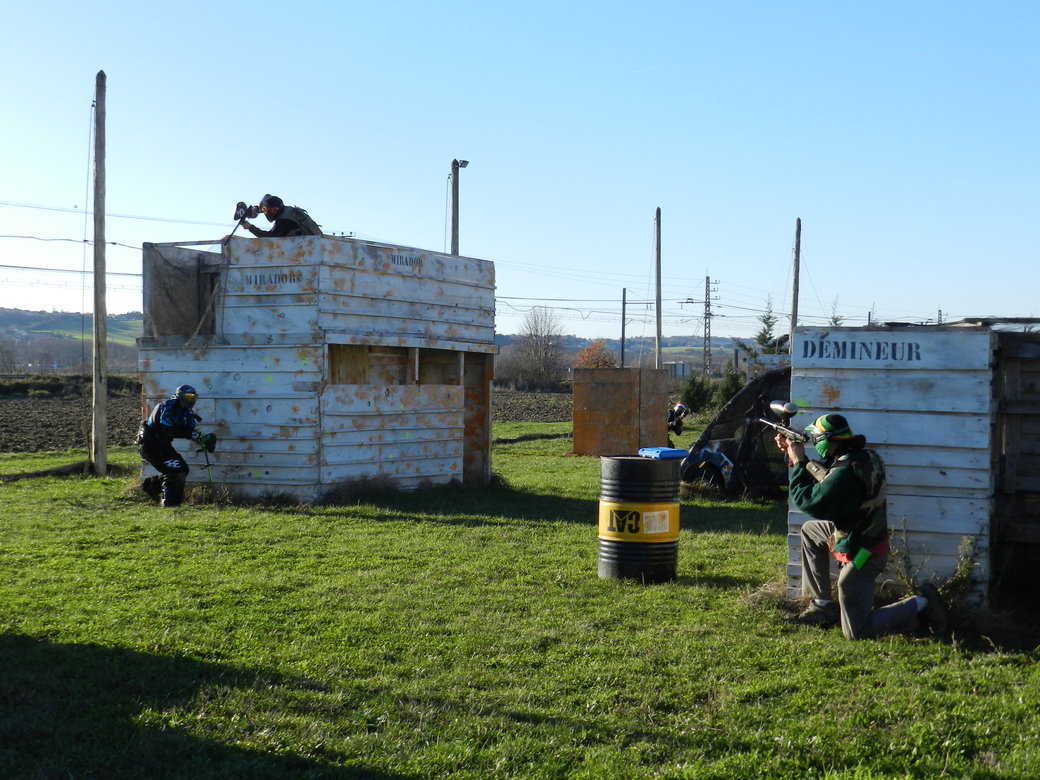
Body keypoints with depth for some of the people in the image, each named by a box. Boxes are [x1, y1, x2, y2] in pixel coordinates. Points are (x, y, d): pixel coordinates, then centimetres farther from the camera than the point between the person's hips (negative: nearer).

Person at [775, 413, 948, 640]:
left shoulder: (845, 472, -30)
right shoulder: (864, 456, 0)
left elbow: (807, 502, -22)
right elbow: (822, 481, 13)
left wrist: (798, 462, -12)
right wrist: (796, 456, 9)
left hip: (861, 555, -9)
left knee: (856, 631, -1)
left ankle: (921, 605, 2)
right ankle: (822, 604, 26)